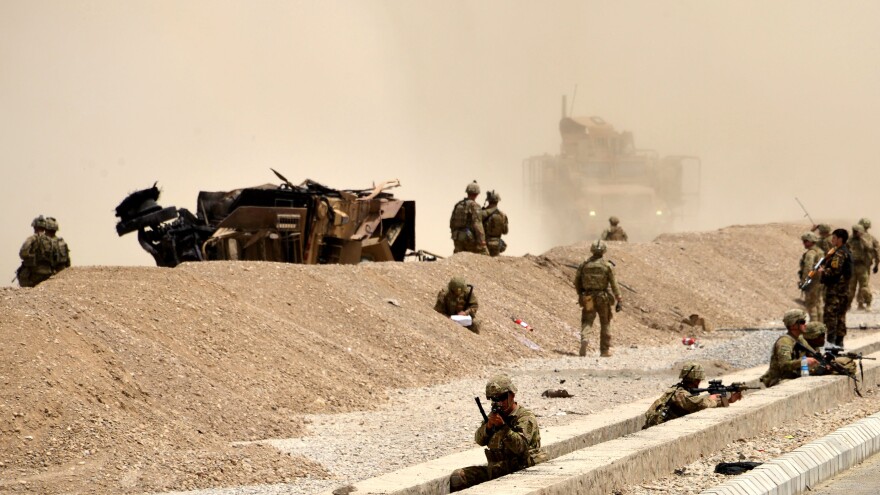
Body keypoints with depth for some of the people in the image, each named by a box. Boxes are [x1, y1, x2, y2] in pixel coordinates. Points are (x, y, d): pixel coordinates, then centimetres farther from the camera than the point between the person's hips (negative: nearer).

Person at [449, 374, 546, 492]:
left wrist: (503, 426, -28)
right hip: (494, 471, 8)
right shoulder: (496, 415, 14)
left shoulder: (526, 418, -9)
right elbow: (480, 440, 9)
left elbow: (520, 447, -22)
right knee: (457, 477, 0)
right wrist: (488, 426, -12)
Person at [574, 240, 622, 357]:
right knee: (605, 324, 13)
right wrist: (619, 300, -6)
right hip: (603, 299, -1)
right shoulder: (607, 266, -5)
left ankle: (584, 338, -26)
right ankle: (605, 350, 14)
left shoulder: (583, 265, 1)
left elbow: (577, 282, 6)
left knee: (586, 322, 5)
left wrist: (580, 295, 22)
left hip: (587, 299, 1)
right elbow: (614, 284, -8)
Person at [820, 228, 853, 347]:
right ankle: (839, 340, 16)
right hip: (844, 289, 10)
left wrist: (823, 271, -6)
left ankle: (831, 339, -12)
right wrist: (824, 268, 9)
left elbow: (834, 271, -23)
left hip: (835, 289, -10)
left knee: (829, 314, -9)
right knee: (841, 315, 13)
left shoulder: (839, 254, -15)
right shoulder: (847, 252, 16)